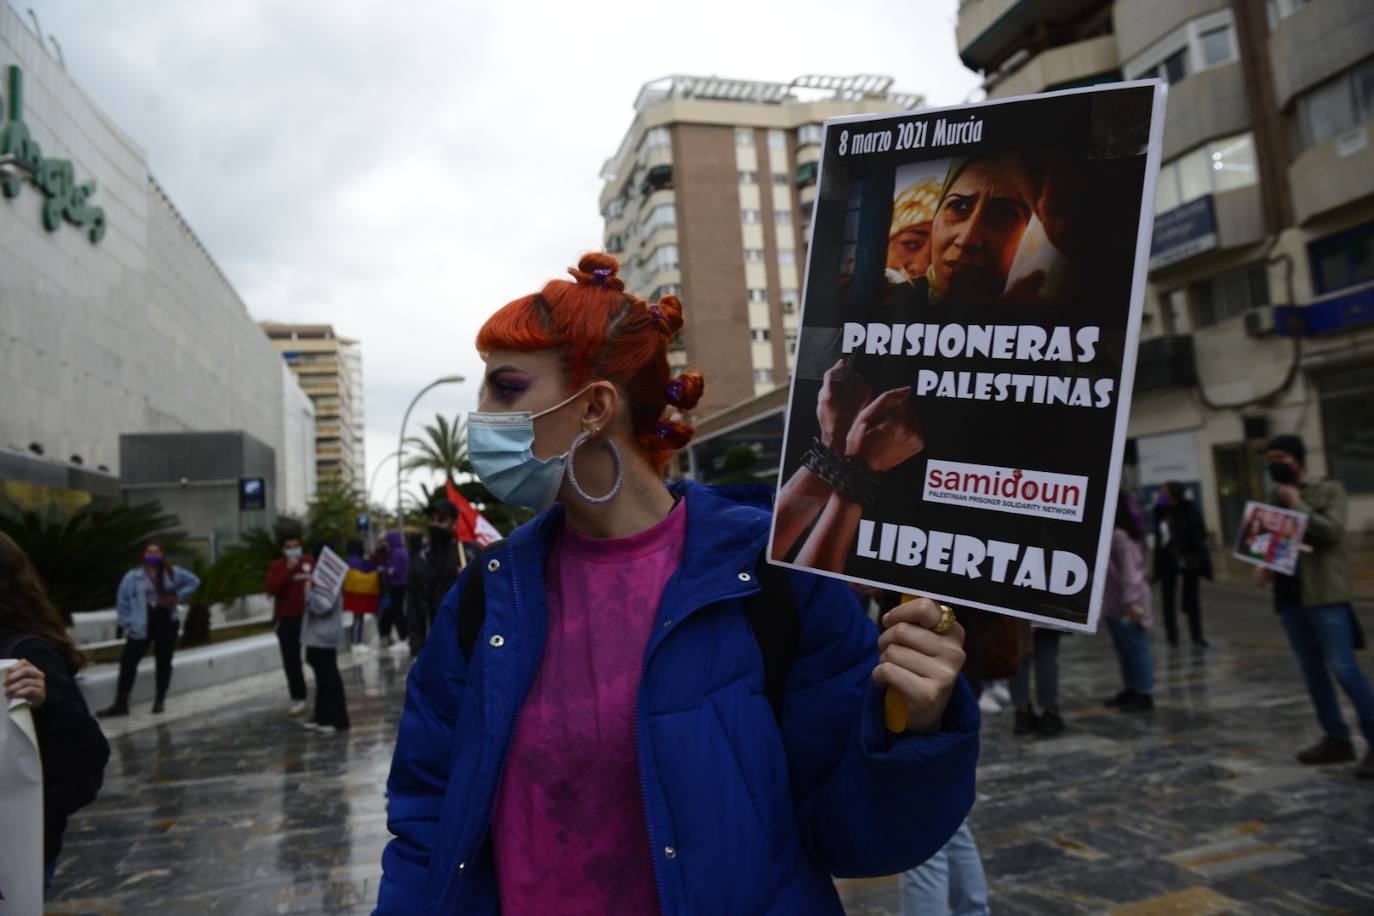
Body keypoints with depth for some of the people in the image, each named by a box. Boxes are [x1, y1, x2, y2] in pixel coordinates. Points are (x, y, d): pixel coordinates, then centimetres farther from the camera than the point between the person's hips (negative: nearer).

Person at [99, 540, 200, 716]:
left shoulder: (172, 573, 3)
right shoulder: (133, 576, -2)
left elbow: (194, 581, 14)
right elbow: (122, 601, 3)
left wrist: (178, 597, 1)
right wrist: (128, 624, -2)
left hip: (166, 620, 1)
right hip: (141, 625, -1)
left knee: (163, 661, 5)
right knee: (128, 661, -6)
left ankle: (160, 700, 17)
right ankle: (121, 703, 0)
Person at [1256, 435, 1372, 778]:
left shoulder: (1330, 489, -1)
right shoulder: (1278, 497, 15)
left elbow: (1332, 532, -15)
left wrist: (1298, 504, -14)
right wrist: (1267, 565, 2)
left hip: (1325, 593, -6)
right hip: (1290, 595, 6)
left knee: (1344, 669, -9)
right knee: (1312, 672, 9)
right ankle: (1337, 739, 18)